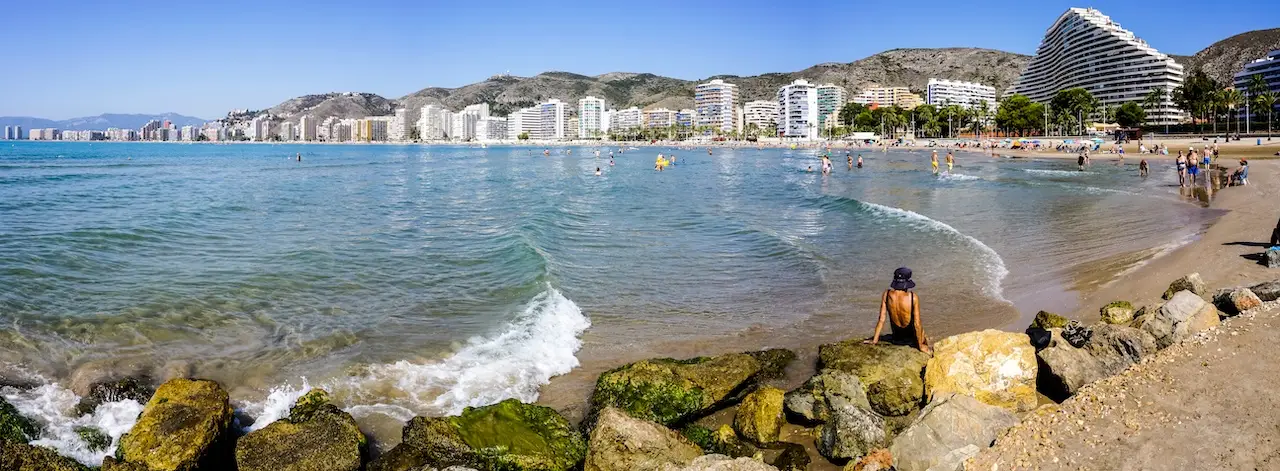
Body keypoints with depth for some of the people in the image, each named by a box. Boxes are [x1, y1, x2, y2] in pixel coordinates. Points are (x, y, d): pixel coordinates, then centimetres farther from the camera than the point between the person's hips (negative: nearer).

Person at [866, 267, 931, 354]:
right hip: (911, 339, -4)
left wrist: (874, 340, -2)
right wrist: (921, 346, -9)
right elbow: (917, 324, -20)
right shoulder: (913, 297, -25)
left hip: (896, 339, 4)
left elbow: (881, 319, -11)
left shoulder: (886, 295, -16)